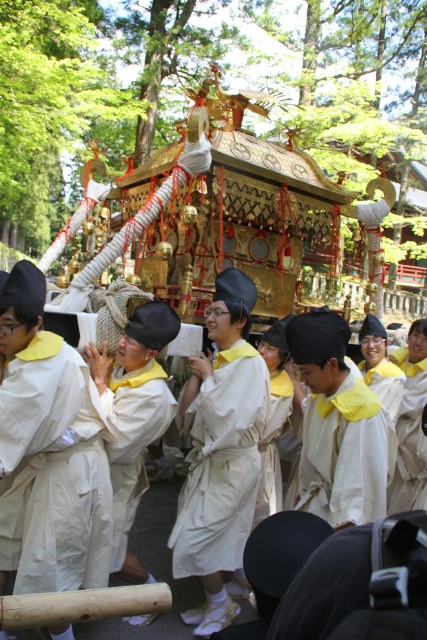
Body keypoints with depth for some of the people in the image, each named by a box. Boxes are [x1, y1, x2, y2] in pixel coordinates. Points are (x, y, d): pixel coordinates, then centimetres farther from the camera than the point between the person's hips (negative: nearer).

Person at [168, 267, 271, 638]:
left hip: (232, 465, -8)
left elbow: (230, 420, -28)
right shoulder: (217, 359, 5)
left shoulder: (250, 363, -19)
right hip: (209, 460, 8)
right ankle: (215, 602, 36)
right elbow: (186, 410, 7)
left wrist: (207, 378, -20)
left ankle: (223, 605, 19)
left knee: (193, 542, -3)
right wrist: (196, 376, -6)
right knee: (212, 540, 18)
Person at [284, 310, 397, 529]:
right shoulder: (317, 398, 3)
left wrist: (344, 534, -24)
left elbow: (362, 481, -23)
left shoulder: (362, 409, -23)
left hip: (340, 513, -7)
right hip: (315, 501, 7)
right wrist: (302, 495, 17)